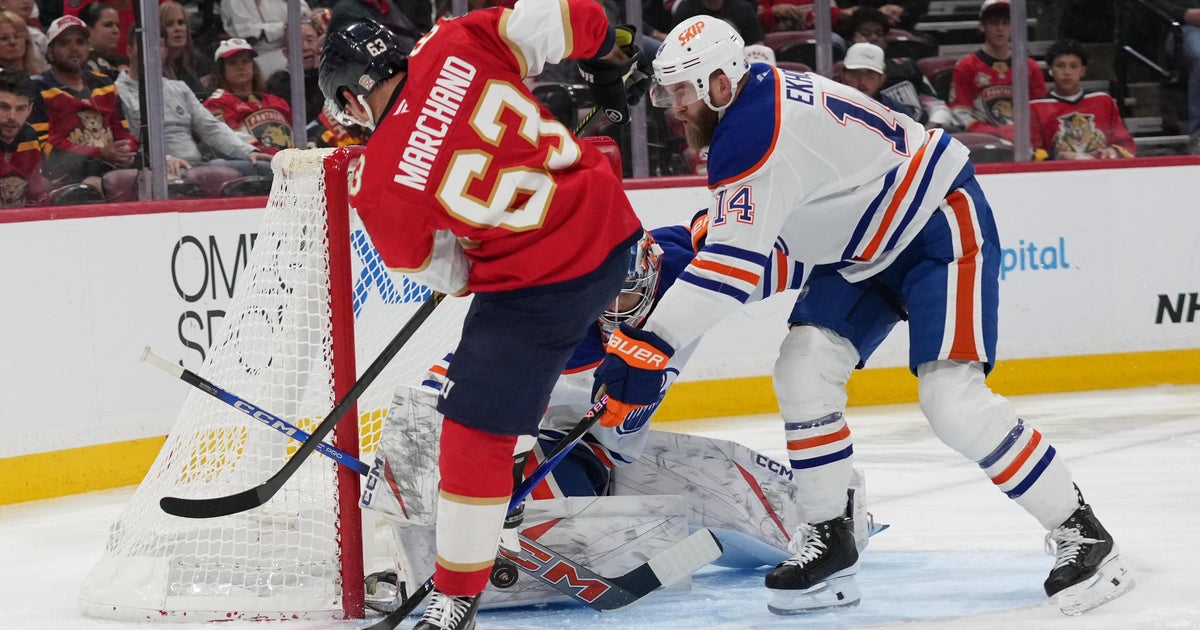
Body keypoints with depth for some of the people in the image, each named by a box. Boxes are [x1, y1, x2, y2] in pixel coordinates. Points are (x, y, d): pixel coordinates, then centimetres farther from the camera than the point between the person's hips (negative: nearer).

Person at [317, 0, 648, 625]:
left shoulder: (377, 186, -12)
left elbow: (445, 273, 0)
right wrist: (615, 65, 13)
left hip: (539, 282, -6)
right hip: (612, 225, 6)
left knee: (476, 428, 3)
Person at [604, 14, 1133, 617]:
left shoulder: (756, 131, -27)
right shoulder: (759, 95, 3)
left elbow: (733, 262, -34)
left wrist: (649, 344, -35)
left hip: (941, 224, -10)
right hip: (864, 245, 10)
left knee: (952, 397, -20)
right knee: (804, 367, -5)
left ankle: (1082, 536, -10)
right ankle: (828, 540, 3)